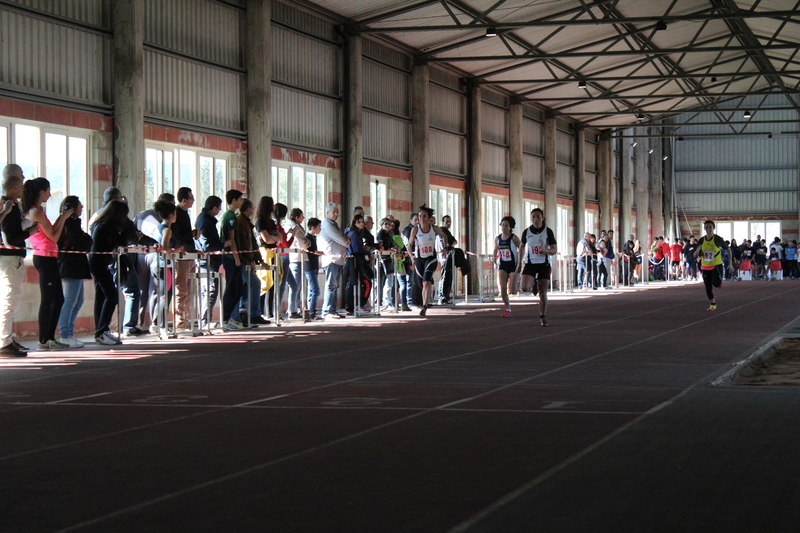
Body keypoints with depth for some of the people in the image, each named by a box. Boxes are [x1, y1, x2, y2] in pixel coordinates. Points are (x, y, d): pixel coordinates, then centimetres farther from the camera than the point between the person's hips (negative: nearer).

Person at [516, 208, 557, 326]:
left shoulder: (548, 231, -7)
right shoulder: (527, 232, -1)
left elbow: (554, 250, -7)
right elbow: (522, 246, 16)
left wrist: (545, 250, -28)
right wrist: (519, 262, 17)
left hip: (544, 264, -1)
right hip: (530, 263, 1)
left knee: (543, 293, -1)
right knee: (524, 288, -19)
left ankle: (543, 316, 17)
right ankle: (534, 284, 18)